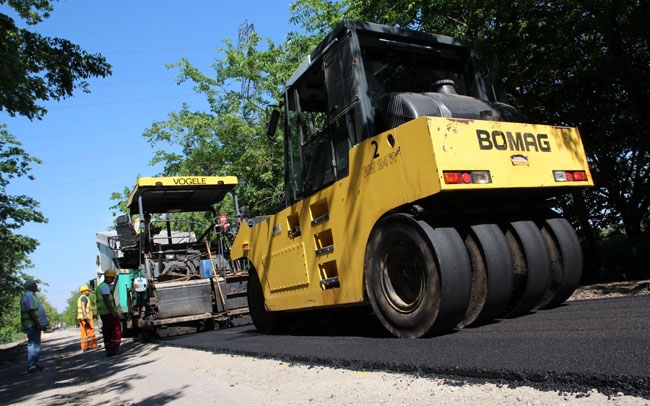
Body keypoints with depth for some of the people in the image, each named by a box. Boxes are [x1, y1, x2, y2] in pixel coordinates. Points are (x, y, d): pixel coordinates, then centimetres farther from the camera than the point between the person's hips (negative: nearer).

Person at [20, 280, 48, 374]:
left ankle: (34, 365, 22)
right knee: (33, 345, -9)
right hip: (32, 325, -11)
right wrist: (38, 324, -24)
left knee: (35, 345, 15)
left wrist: (40, 324, 23)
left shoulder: (32, 296, 20)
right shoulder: (27, 296, -14)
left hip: (35, 325, 11)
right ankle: (31, 367, -7)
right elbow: (30, 311, -22)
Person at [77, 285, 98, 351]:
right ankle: (93, 345, -5)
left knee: (84, 332, 5)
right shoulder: (84, 297, -8)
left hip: (81, 318, 9)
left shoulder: (80, 298, 23)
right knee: (90, 331, -6)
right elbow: (83, 306, -22)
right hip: (85, 317, -9)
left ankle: (84, 347, 2)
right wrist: (85, 316, -30)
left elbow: (78, 309, 25)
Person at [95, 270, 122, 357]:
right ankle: (115, 349, -8)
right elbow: (106, 300, -21)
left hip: (103, 313, 10)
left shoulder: (100, 286, 21)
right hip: (109, 312, -10)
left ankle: (109, 350, 10)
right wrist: (113, 311, -24)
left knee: (107, 332, 9)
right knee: (116, 329, -5)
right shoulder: (105, 286, -12)